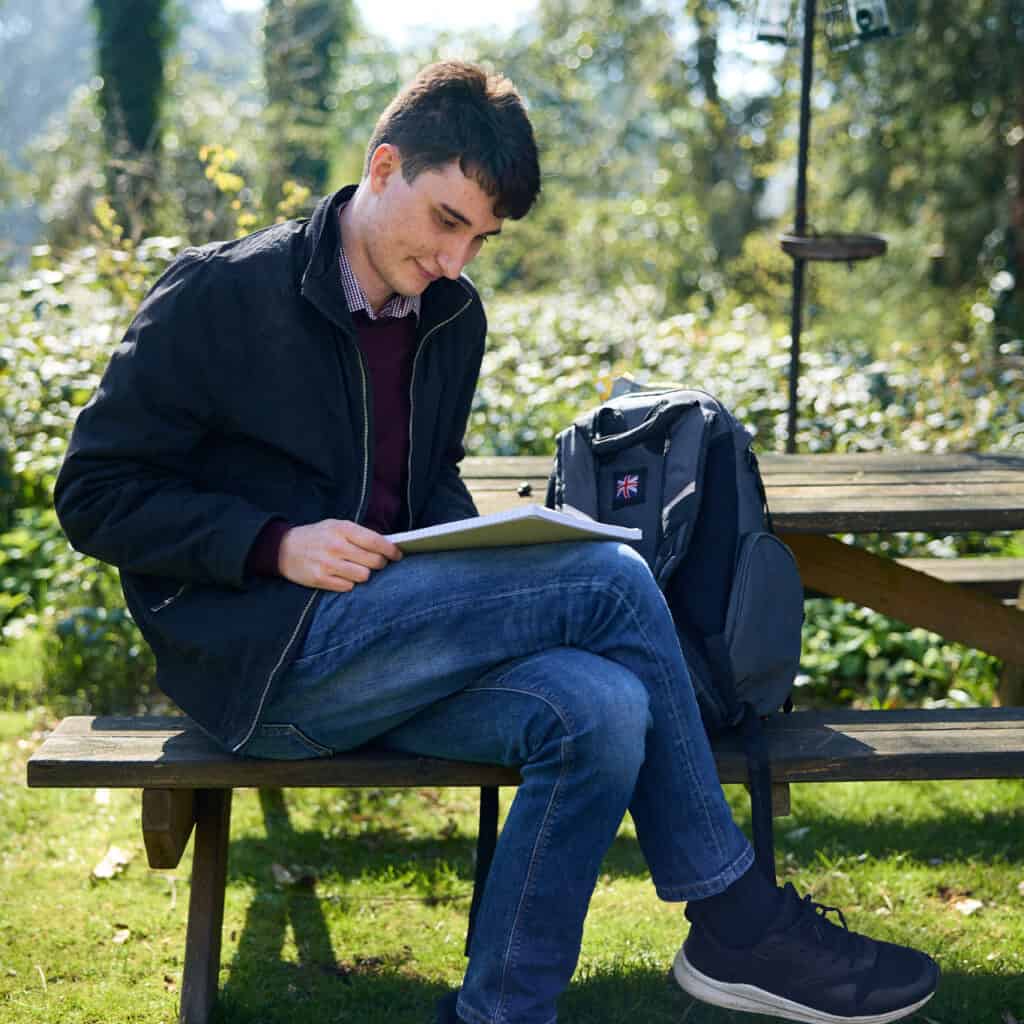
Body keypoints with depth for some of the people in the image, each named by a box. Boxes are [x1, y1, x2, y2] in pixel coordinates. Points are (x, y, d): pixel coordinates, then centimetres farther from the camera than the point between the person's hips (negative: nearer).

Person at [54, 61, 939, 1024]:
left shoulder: (454, 315, 13)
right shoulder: (219, 295, -6)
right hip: (260, 655, -6)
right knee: (610, 578, -20)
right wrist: (277, 544, -20)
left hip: (380, 641, 6)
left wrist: (482, 556, 2)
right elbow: (94, 494, -6)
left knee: (599, 708, -26)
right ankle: (737, 921, -7)